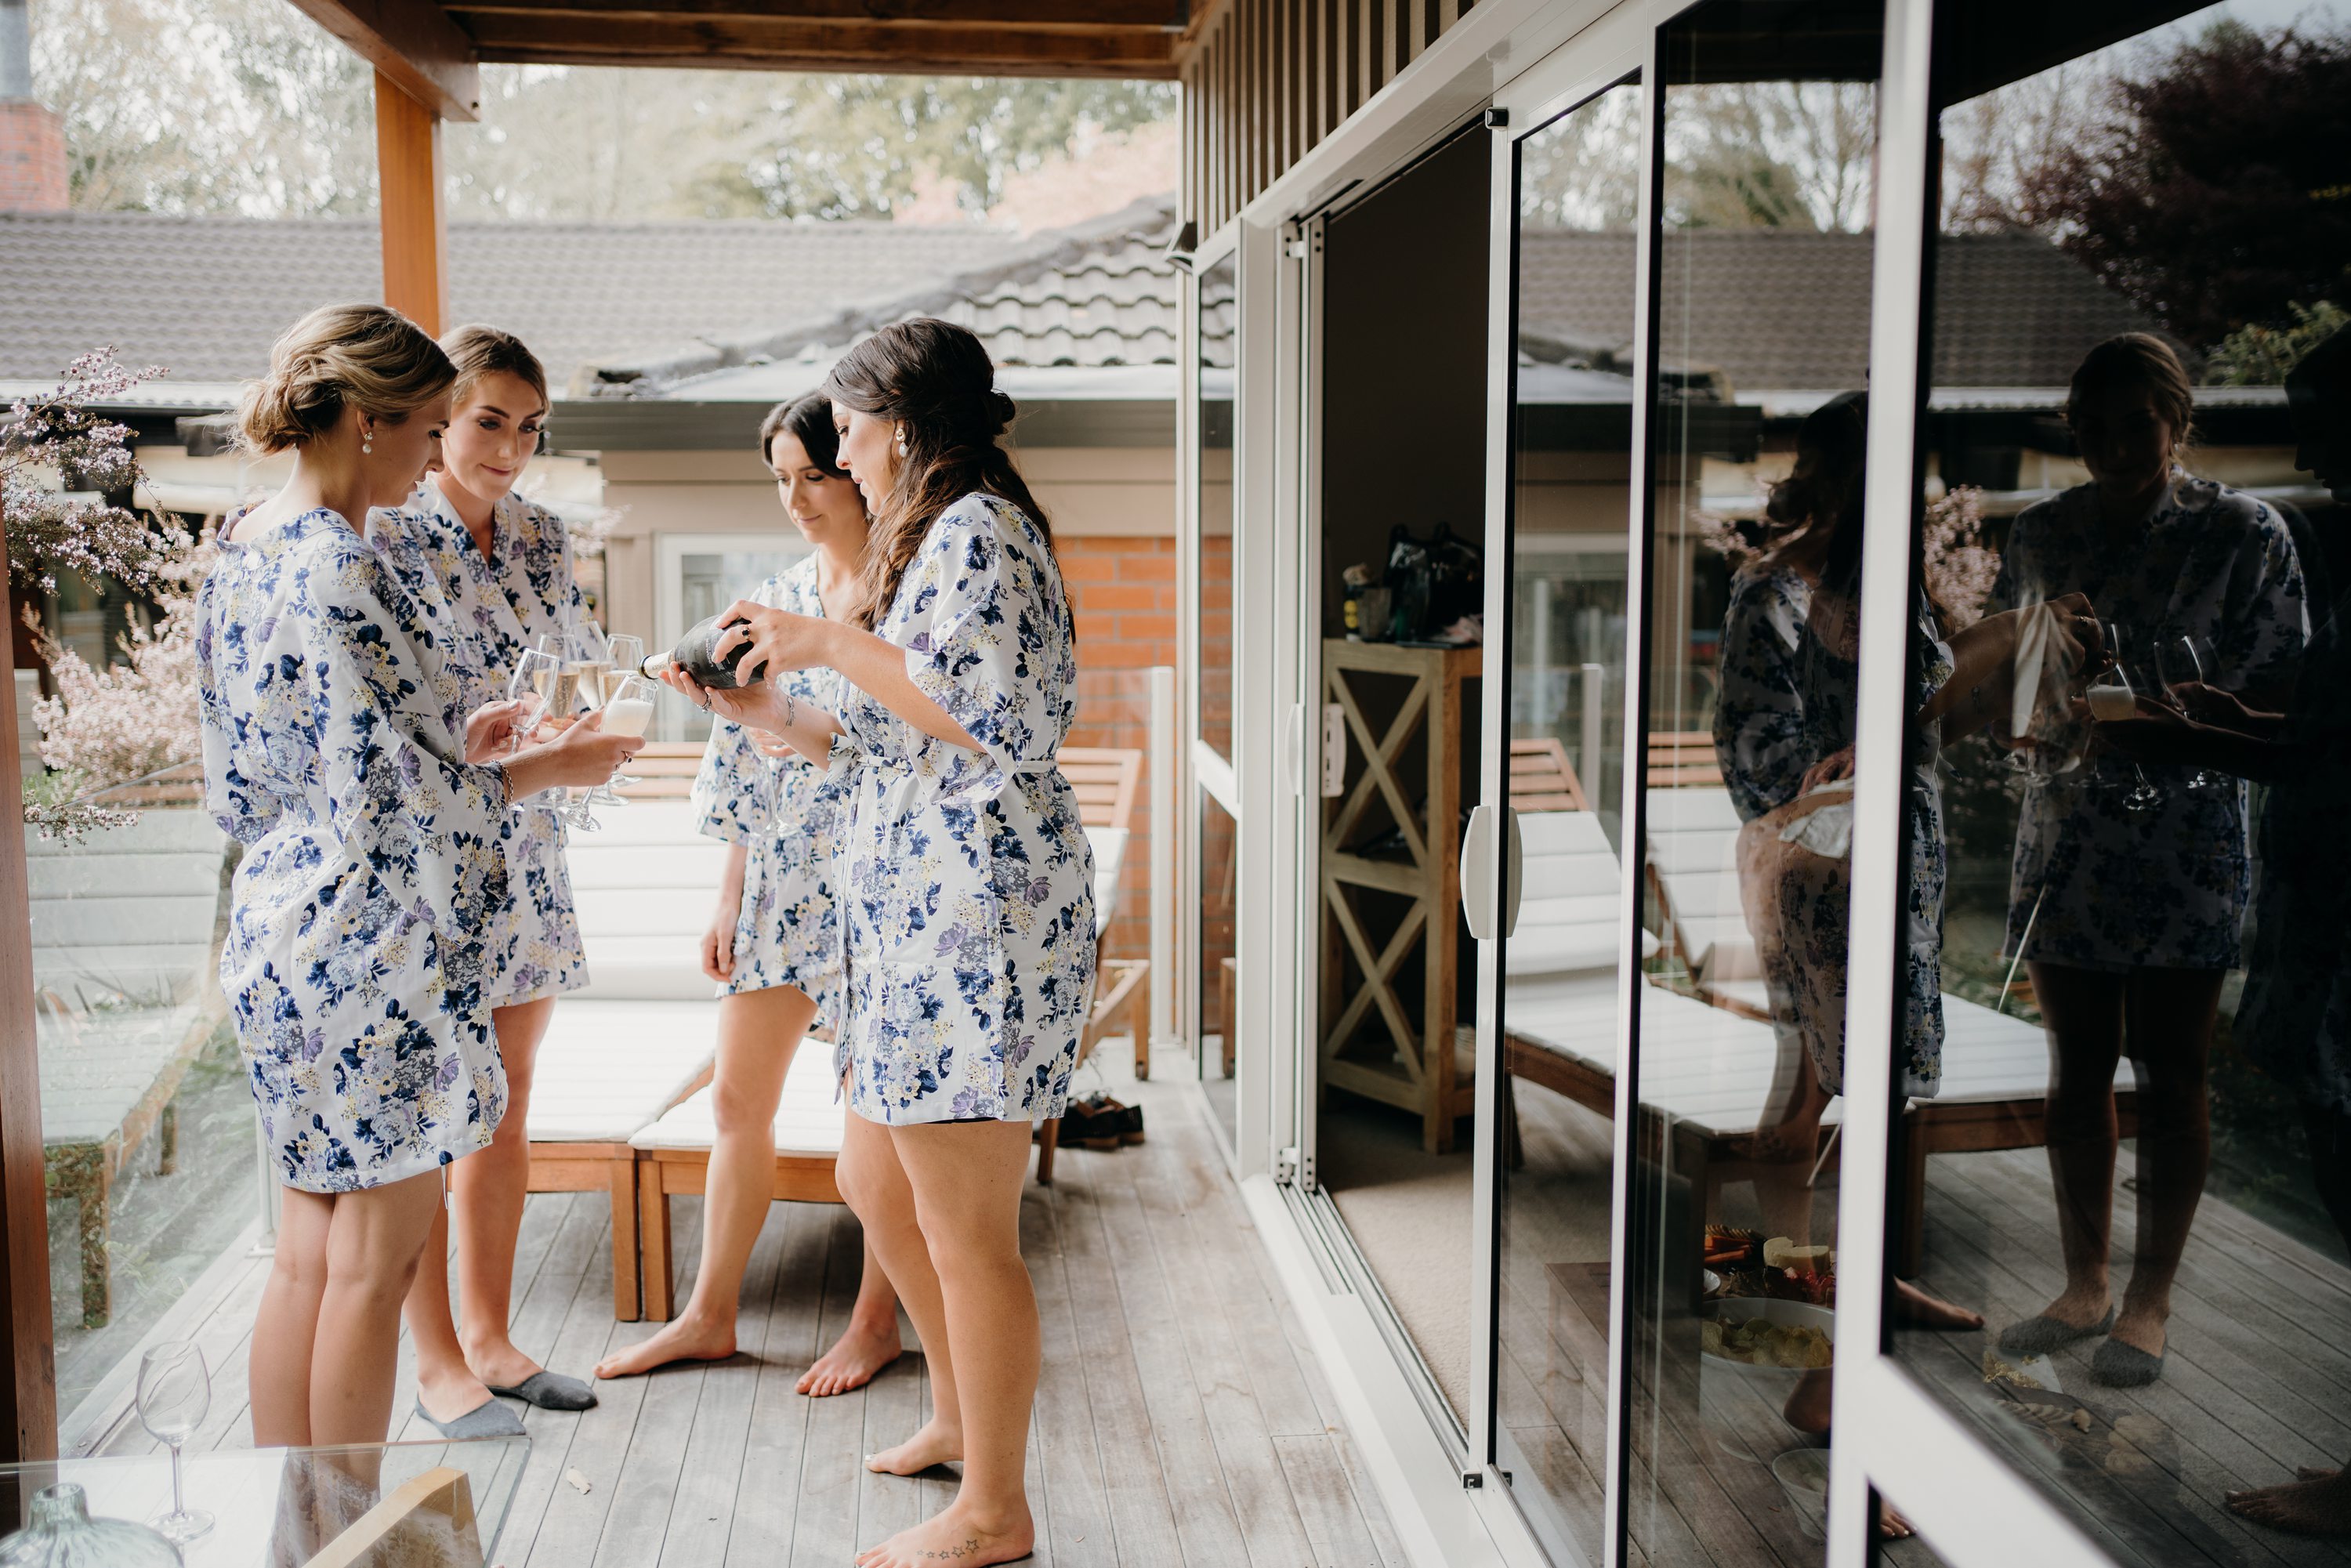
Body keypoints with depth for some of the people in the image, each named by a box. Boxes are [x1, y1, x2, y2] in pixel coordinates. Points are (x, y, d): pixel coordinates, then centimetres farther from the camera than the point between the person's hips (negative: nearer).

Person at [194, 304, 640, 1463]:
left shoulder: (243, 550, 10)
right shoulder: (341, 569, -19)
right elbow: (392, 793, -20)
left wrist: (454, 746, 15)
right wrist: (542, 767, -5)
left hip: (277, 929, 9)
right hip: (371, 945, -9)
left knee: (307, 1251, 16)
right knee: (373, 1257, 4)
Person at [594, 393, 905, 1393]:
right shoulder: (776, 598, 10)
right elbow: (746, 760, 12)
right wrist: (727, 897, 11)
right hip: (778, 876, 6)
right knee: (736, 1099, 11)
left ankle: (876, 1319, 22)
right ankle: (709, 1315, 24)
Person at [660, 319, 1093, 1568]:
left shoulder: (974, 530, -11)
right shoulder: (940, 536, 21)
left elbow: (1004, 719, -24)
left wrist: (839, 645, -17)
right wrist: (769, 712, 13)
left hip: (978, 912, -11)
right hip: (921, 911, 11)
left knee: (966, 1232, -1)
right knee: (875, 1184, 21)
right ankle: (962, 1417, 40)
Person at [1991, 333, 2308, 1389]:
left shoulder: (2243, 532, -2)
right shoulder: (2040, 534, 8)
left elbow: (2277, 689, -2)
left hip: (2188, 836, -3)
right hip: (2064, 833, 3)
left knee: (2170, 1071, 3)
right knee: (2076, 1064, 9)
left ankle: (2150, 1300, 15)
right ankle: (2084, 1286, 22)